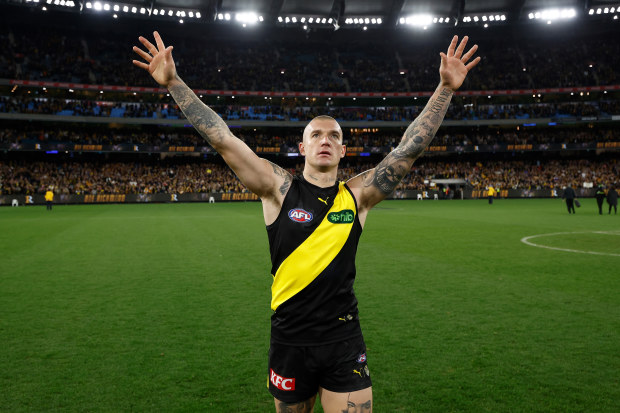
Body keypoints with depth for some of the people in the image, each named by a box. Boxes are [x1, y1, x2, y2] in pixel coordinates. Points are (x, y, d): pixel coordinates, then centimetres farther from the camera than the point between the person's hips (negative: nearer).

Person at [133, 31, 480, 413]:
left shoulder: (358, 195, -1)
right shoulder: (279, 189, -5)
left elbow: (411, 146, -4)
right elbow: (222, 139, -9)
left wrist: (445, 88, -7)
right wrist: (173, 82, -10)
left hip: (345, 342, 0)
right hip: (290, 341, 0)